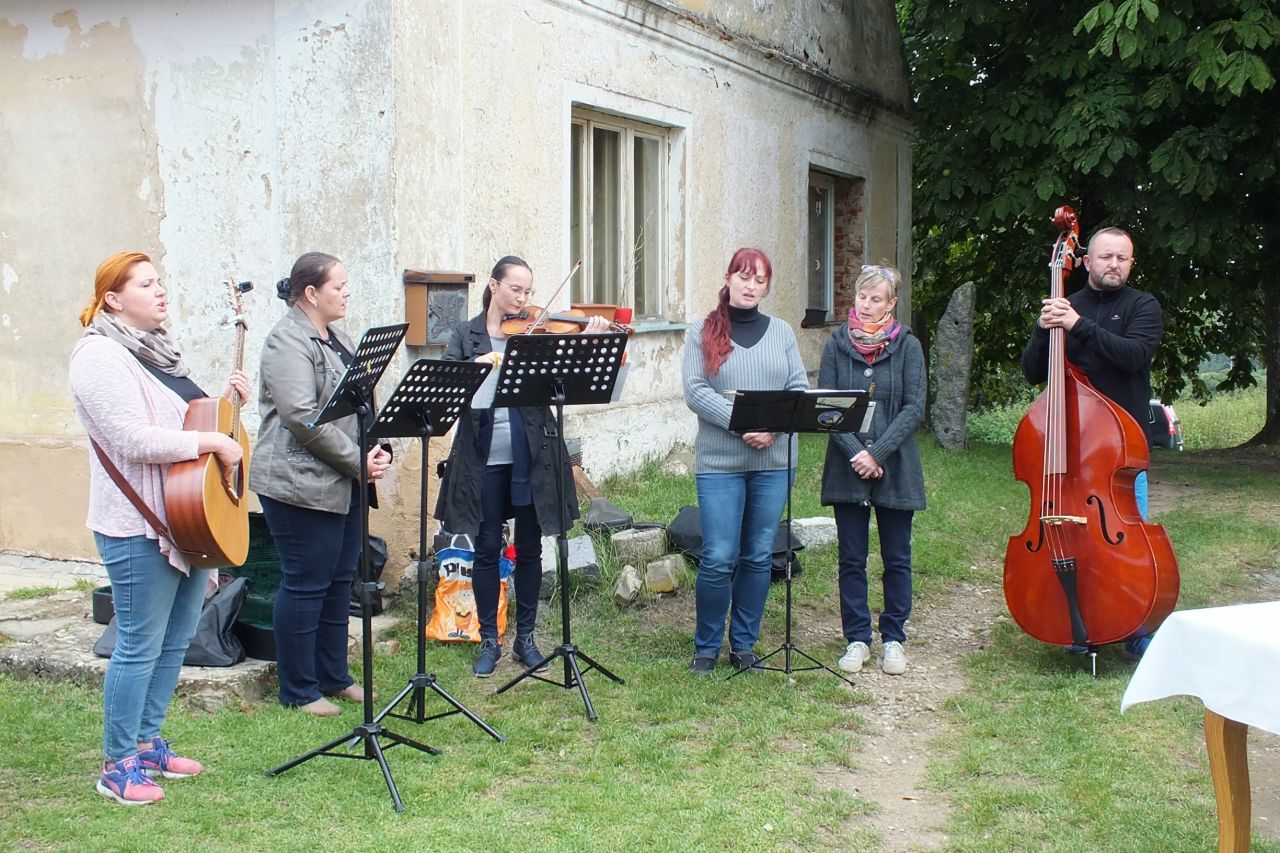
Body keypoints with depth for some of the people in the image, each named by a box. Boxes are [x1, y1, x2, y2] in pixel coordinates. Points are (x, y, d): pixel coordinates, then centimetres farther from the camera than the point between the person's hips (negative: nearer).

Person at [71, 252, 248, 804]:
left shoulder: (160, 351, 16)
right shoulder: (100, 357, -15)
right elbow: (135, 441, -25)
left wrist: (225, 399, 11)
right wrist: (213, 442, -20)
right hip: (139, 526, -9)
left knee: (175, 640, 15)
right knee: (140, 646, -2)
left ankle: (147, 744, 28)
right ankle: (118, 766, 10)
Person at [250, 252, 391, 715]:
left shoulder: (338, 339, 16)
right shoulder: (288, 342, -13)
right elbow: (303, 418, -22)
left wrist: (377, 448, 0)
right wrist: (358, 461, -18)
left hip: (344, 484, 9)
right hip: (301, 485, -9)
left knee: (339, 581, 15)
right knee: (306, 585, -1)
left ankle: (334, 677, 27)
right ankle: (299, 690, 11)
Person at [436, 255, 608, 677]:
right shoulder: (467, 335, 4)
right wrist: (478, 363, -26)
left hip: (529, 458, 1)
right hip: (483, 459, -1)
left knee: (529, 549, 9)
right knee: (486, 550, 6)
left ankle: (525, 637, 22)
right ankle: (489, 639, 19)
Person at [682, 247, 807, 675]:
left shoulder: (781, 332, 11)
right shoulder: (702, 331, 3)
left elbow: (799, 390, 5)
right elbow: (695, 392, -8)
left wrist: (773, 426, -13)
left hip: (774, 462, 3)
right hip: (719, 463, -3)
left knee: (759, 556, 9)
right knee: (718, 559, -5)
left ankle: (744, 643, 22)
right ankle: (706, 646, 12)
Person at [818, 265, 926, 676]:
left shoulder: (907, 346, -1)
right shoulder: (837, 345, 2)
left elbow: (914, 408, -7)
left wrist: (878, 453, -15)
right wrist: (856, 453, -14)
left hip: (895, 469, -1)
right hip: (847, 469, 1)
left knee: (896, 558, 8)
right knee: (852, 559, 7)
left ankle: (893, 638, 21)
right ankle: (857, 638, 18)